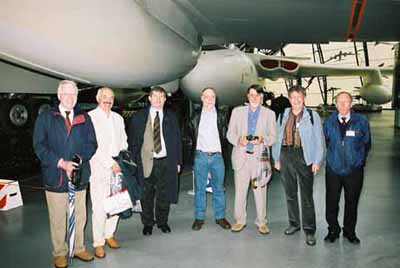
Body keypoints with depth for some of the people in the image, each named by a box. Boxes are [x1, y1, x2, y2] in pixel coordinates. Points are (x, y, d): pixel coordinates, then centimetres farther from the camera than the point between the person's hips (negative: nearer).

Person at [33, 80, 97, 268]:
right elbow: (39, 146, -5)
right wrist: (61, 162, -16)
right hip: (55, 177, -2)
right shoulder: (45, 118, 2)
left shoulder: (84, 118, 9)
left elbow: (91, 145, 5)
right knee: (58, 219, 7)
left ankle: (79, 249, 29)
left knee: (79, 217, 12)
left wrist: (78, 160, -12)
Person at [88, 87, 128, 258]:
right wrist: (110, 163, -15)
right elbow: (94, 145, -12)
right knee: (99, 207, -3)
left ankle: (109, 234, 27)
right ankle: (98, 243, 10)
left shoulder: (118, 118, 14)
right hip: (99, 169, -5)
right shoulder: (90, 117, -5)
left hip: (117, 168, 5)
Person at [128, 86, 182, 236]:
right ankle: (147, 224, 24)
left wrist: (178, 161, 4)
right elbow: (132, 140, 4)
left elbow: (177, 141, 9)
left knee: (164, 195, 10)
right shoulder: (138, 117, 4)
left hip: (166, 162, 1)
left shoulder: (171, 117, 8)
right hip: (146, 162, -1)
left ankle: (162, 222, 28)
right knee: (146, 196, 7)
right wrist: (133, 162, -2)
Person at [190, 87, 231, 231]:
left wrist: (221, 148, 1)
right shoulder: (196, 116, 5)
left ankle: (220, 217, 17)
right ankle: (199, 218, 15)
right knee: (200, 188, 5)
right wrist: (194, 152, 6)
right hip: (200, 156, 0)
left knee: (218, 188, 7)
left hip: (217, 156, 1)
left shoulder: (220, 116, 6)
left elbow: (225, 136, 9)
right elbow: (191, 136, 10)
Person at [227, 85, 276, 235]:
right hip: (241, 156, 1)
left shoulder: (269, 114, 8)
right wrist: (238, 139, -14)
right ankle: (240, 220, 19)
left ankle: (261, 222, 16)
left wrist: (262, 139, -16)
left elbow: (273, 137, 5)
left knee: (260, 191, 2)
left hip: (260, 157, 0)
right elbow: (230, 133, 7)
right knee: (240, 191, 5)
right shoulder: (237, 111, 9)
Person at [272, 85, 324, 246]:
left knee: (306, 195, -2)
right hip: (286, 156, 4)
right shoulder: (283, 116, 10)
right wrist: (276, 159, 7)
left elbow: (319, 140, 0)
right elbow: (277, 138, 12)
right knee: (290, 193, 12)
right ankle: (294, 224, 27)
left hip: (304, 157, -3)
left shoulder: (312, 116, 1)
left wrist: (317, 161, -7)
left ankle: (309, 230, 7)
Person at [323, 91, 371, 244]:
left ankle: (349, 231, 30)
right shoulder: (328, 122, 1)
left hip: (354, 170, -1)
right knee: (331, 203, 7)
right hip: (333, 170, 1)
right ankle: (333, 230, 26)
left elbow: (366, 144, 6)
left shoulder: (361, 122, -4)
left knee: (352, 203, 12)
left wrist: (360, 161, 9)